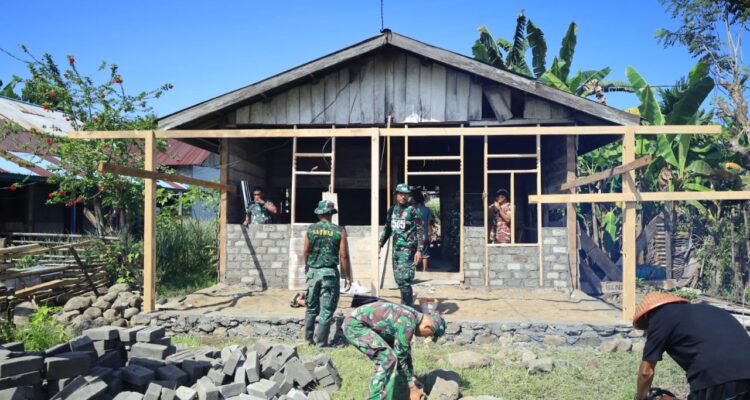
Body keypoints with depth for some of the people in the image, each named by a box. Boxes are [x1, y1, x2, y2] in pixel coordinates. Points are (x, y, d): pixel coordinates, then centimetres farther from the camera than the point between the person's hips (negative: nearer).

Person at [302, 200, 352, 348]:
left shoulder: (311, 229, 0)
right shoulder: (339, 231, -7)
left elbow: (306, 251, 7)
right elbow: (343, 256, -8)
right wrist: (347, 276, 0)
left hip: (313, 272, 3)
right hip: (330, 273, -3)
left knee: (311, 308, 16)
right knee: (326, 311, 3)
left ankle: (309, 339, 23)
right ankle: (321, 343, 6)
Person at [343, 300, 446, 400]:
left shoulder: (410, 317, 10)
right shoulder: (408, 324, -20)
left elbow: (404, 351, 22)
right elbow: (400, 358, -11)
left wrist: (412, 379, 27)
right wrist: (412, 387, 0)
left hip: (356, 322, 10)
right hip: (354, 325, -10)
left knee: (384, 358, 16)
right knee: (388, 359, -14)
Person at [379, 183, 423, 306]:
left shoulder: (412, 211, -7)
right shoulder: (391, 210, 11)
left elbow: (420, 231, -9)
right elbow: (387, 228, 21)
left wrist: (419, 250, -16)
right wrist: (380, 244, 15)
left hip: (407, 249, -7)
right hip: (396, 248, 7)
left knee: (404, 278, -11)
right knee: (398, 278, 12)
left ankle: (407, 305, -2)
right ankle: (408, 299, 28)